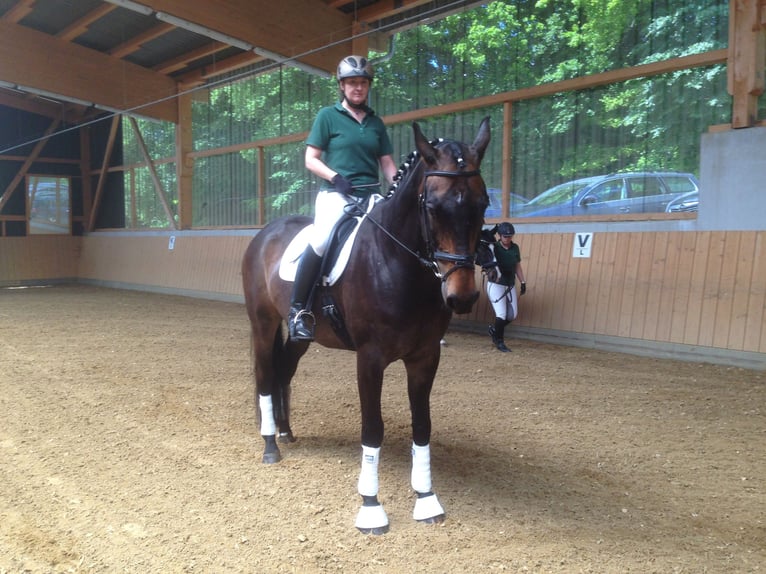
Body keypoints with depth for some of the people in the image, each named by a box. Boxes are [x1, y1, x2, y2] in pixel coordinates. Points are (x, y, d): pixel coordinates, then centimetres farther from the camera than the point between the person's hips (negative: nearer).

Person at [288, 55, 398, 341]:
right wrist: (336, 177, -15)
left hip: (371, 196, 5)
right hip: (337, 194, -5)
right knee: (322, 239, -33)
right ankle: (298, 309, -20)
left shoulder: (376, 122, 18)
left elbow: (388, 164, 16)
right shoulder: (328, 116, 6)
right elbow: (311, 160, 2)